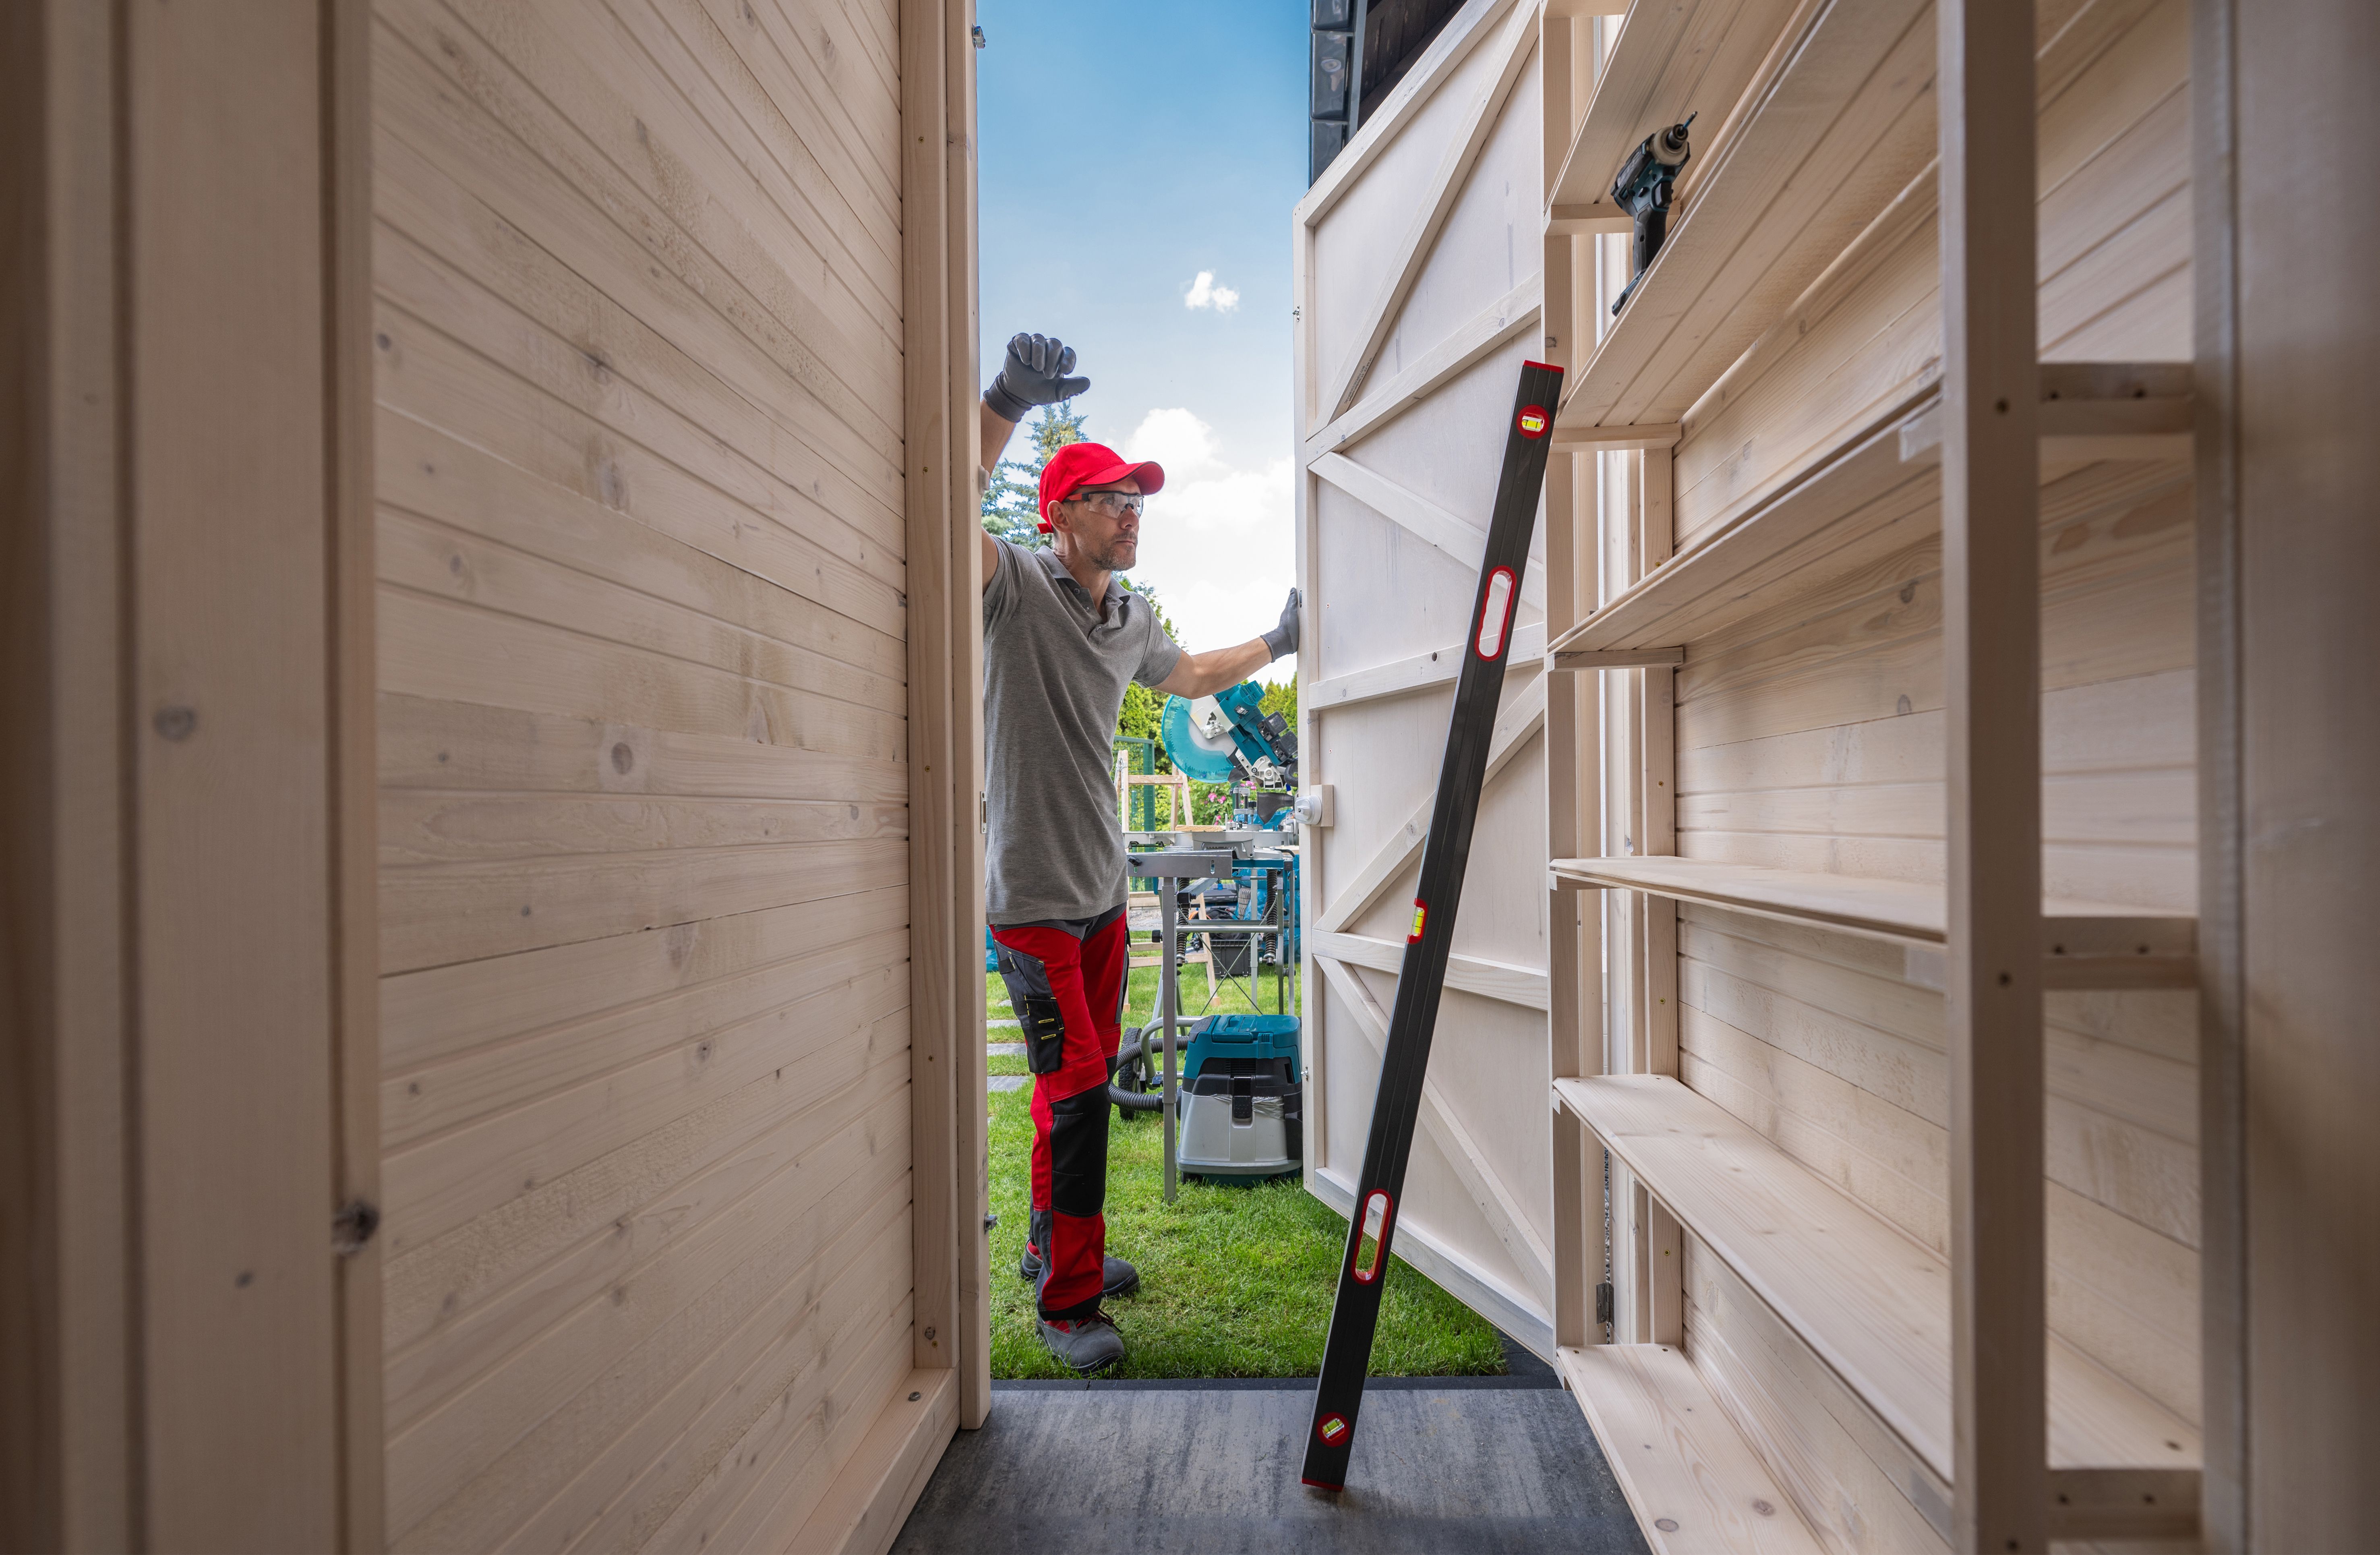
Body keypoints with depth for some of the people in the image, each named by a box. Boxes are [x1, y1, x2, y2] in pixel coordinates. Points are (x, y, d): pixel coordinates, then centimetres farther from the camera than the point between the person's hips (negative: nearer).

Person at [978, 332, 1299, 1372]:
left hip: (1102, 893, 8)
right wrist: (1008, 401, -40)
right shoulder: (1017, 586, -11)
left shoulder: (1132, 620, 11)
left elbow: (1190, 675, 30)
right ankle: (1067, 1300, 14)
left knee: (1085, 1080, 18)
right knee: (1075, 1089, -4)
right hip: (1031, 897, -7)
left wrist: (1276, 643, 28)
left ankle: (1054, 1247, 38)